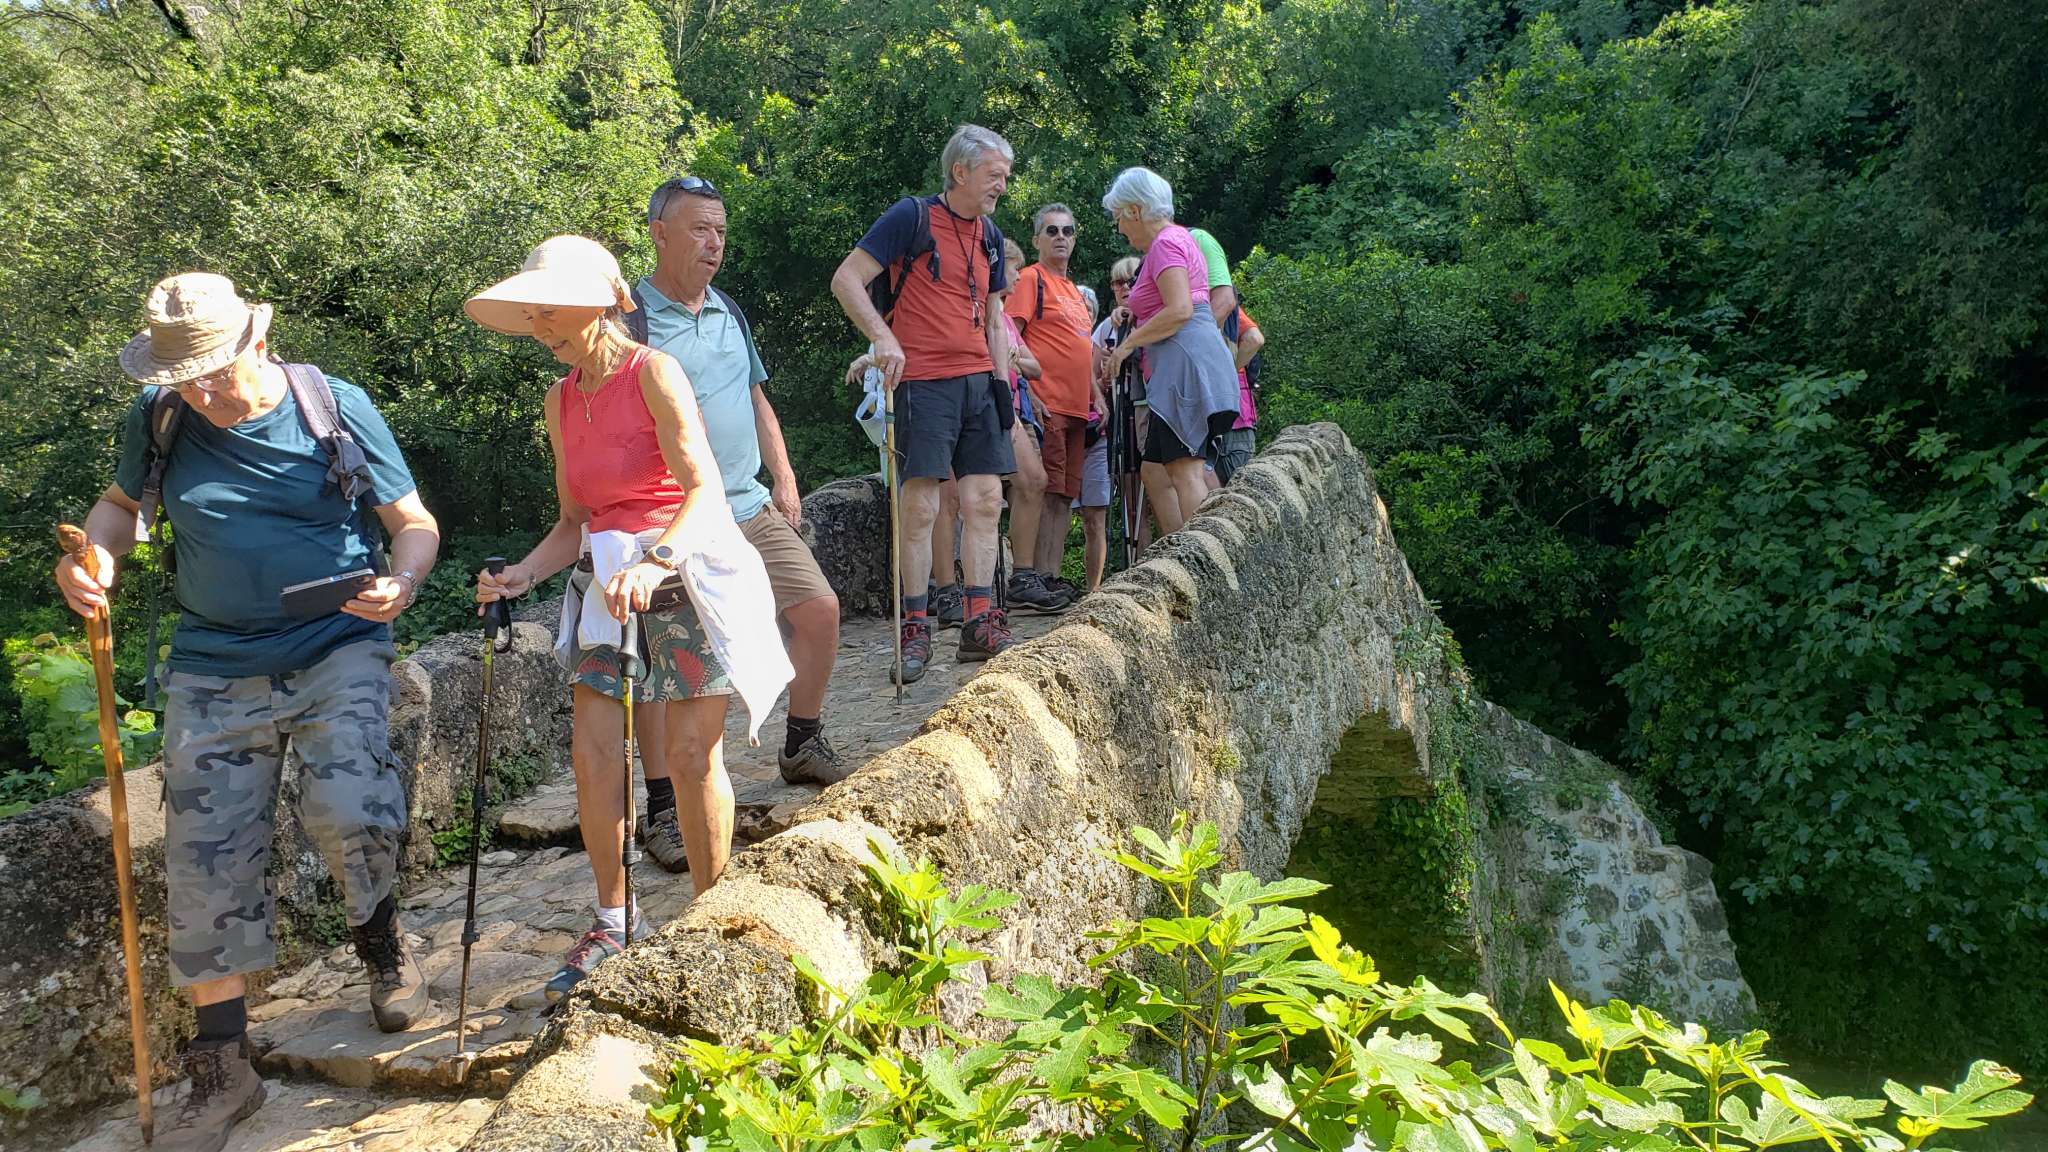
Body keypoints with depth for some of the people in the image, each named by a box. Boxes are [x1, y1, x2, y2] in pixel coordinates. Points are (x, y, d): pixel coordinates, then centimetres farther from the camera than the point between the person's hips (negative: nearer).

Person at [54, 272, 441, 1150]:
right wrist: (93, 558, -4)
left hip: (337, 650, -3)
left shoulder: (336, 408, -6)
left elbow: (413, 523, -2)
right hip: (215, 670, 3)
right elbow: (121, 501, 19)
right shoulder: (157, 418, 2)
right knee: (206, 864, 0)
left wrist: (403, 580, -24)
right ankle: (221, 1069, 14)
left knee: (349, 813, -24)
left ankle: (381, 945, 10)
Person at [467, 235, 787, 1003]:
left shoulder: (653, 373, -9)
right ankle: (614, 922, 15)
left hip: (685, 567, -6)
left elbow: (704, 488, -20)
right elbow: (573, 520, 15)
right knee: (592, 752, -1)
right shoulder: (561, 401, 11)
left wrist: (656, 560, -35)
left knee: (691, 753, -1)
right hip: (608, 579, 6)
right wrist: (522, 574, -2)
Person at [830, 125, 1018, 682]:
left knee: (985, 502, 4)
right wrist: (883, 338, -21)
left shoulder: (990, 236, 16)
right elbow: (846, 280, -10)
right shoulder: (912, 216, -5)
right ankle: (915, 630, 1)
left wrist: (1002, 381, 12)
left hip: (978, 381, 7)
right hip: (923, 381, -7)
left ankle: (978, 622, 10)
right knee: (921, 506, -7)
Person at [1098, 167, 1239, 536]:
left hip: (1186, 361, -11)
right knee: (1155, 472, 9)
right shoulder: (1178, 238, 25)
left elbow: (1180, 310, -20)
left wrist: (1128, 343, -11)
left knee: (1184, 472, -14)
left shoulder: (1165, 243, -7)